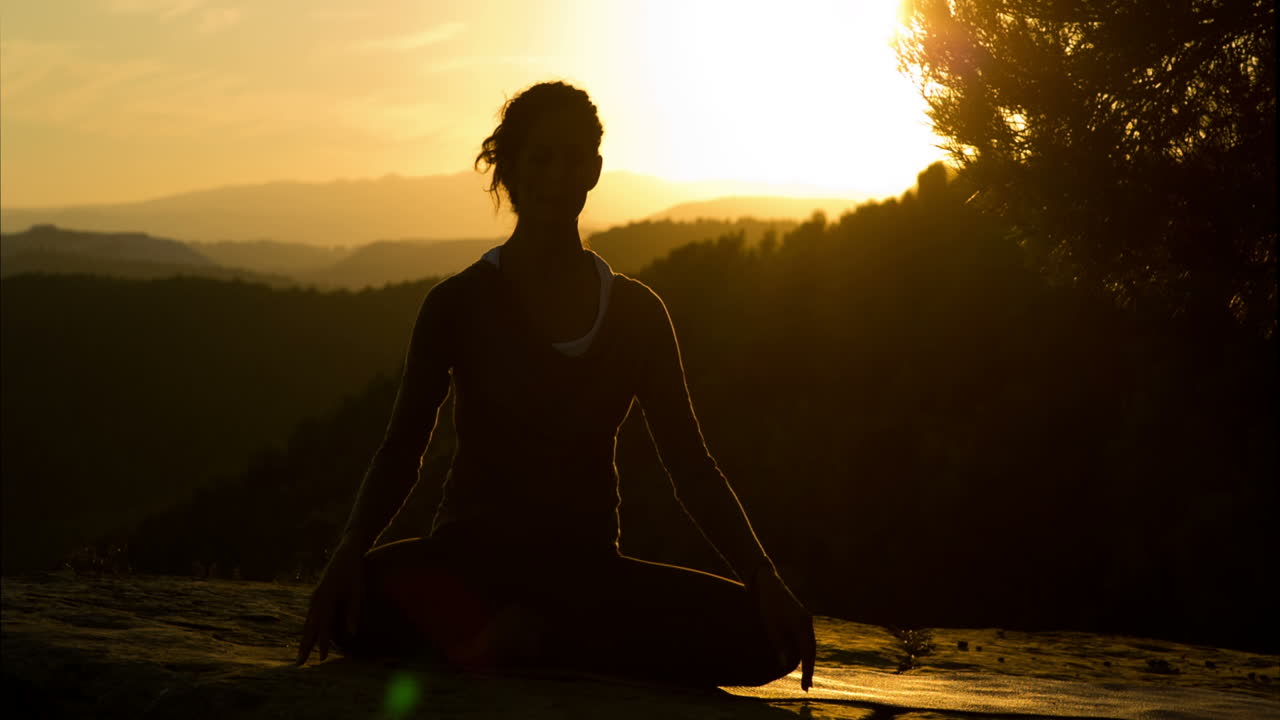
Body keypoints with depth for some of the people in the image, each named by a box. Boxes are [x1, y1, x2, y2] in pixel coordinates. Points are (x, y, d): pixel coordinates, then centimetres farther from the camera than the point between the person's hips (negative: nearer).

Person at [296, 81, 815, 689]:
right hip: (471, 556, -3)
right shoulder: (460, 303, 2)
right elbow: (401, 450, -1)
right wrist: (350, 553, -21)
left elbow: (691, 464, 5)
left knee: (761, 635, -25)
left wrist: (764, 580, -9)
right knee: (363, 606, -38)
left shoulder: (637, 313, 8)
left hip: (588, 566, 3)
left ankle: (523, 638, -20)